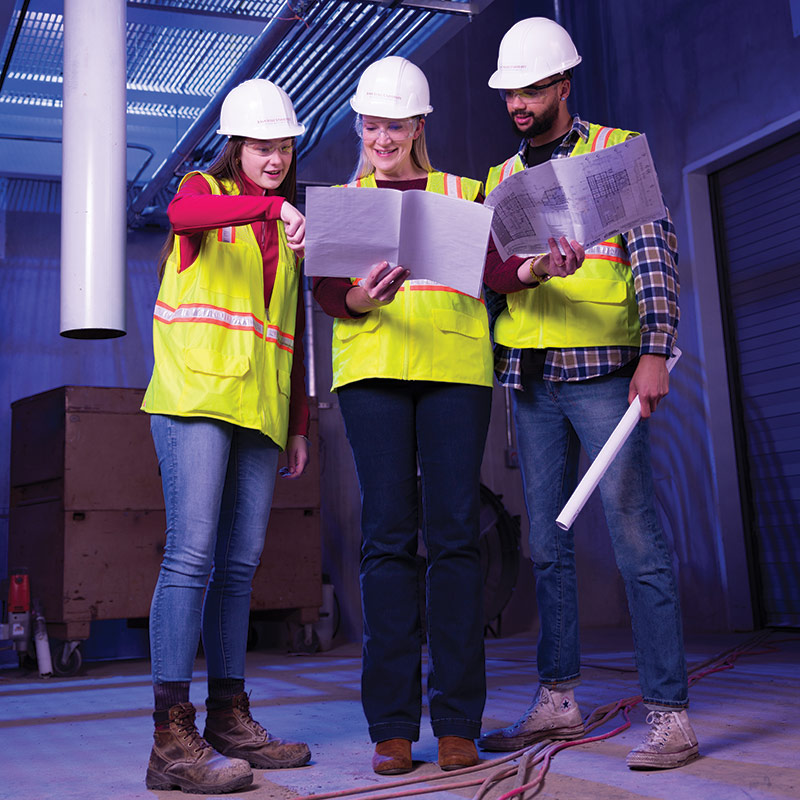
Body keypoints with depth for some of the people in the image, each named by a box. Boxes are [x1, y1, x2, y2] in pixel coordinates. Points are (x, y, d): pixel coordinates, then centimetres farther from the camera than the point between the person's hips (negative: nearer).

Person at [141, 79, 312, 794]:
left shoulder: (291, 229, 23)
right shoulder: (207, 189, 9)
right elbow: (183, 213, -19)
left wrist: (299, 423, 16)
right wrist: (273, 207, -34)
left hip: (259, 406, 6)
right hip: (195, 393, -6)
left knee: (240, 562, 4)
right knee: (192, 554, -14)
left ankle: (230, 720, 10)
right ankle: (173, 740, -14)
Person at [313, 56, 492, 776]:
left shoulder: (461, 193, 18)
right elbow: (324, 289, 4)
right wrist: (360, 298, -17)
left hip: (455, 368, 0)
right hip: (372, 370, 0)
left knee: (454, 533, -5)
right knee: (388, 535, -4)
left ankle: (458, 721, 2)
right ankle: (392, 725, 1)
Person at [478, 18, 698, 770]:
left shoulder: (618, 151, 4)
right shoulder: (499, 178, 18)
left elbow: (654, 256, -4)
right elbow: (489, 272, 10)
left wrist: (654, 353, -15)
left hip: (602, 369, -5)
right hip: (528, 378, 5)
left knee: (636, 540, -7)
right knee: (547, 544, 9)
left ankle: (669, 715, -2)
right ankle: (557, 698, 19)